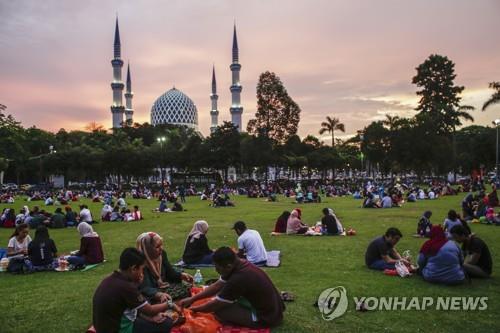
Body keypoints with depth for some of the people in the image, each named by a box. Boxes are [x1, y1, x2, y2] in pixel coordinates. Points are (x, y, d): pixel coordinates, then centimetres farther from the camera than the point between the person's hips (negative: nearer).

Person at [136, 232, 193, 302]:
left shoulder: (162, 253, 0)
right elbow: (145, 288, -31)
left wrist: (182, 275, -4)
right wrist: (159, 295, -48)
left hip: (165, 285, 7)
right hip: (152, 293, -7)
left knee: (187, 289, -8)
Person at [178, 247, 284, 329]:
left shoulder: (239, 279, -29)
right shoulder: (239, 265, -4)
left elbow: (216, 305, -15)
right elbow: (217, 286, 8)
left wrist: (194, 309, 2)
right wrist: (192, 299, 7)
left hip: (266, 318, -9)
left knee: (220, 310, -13)